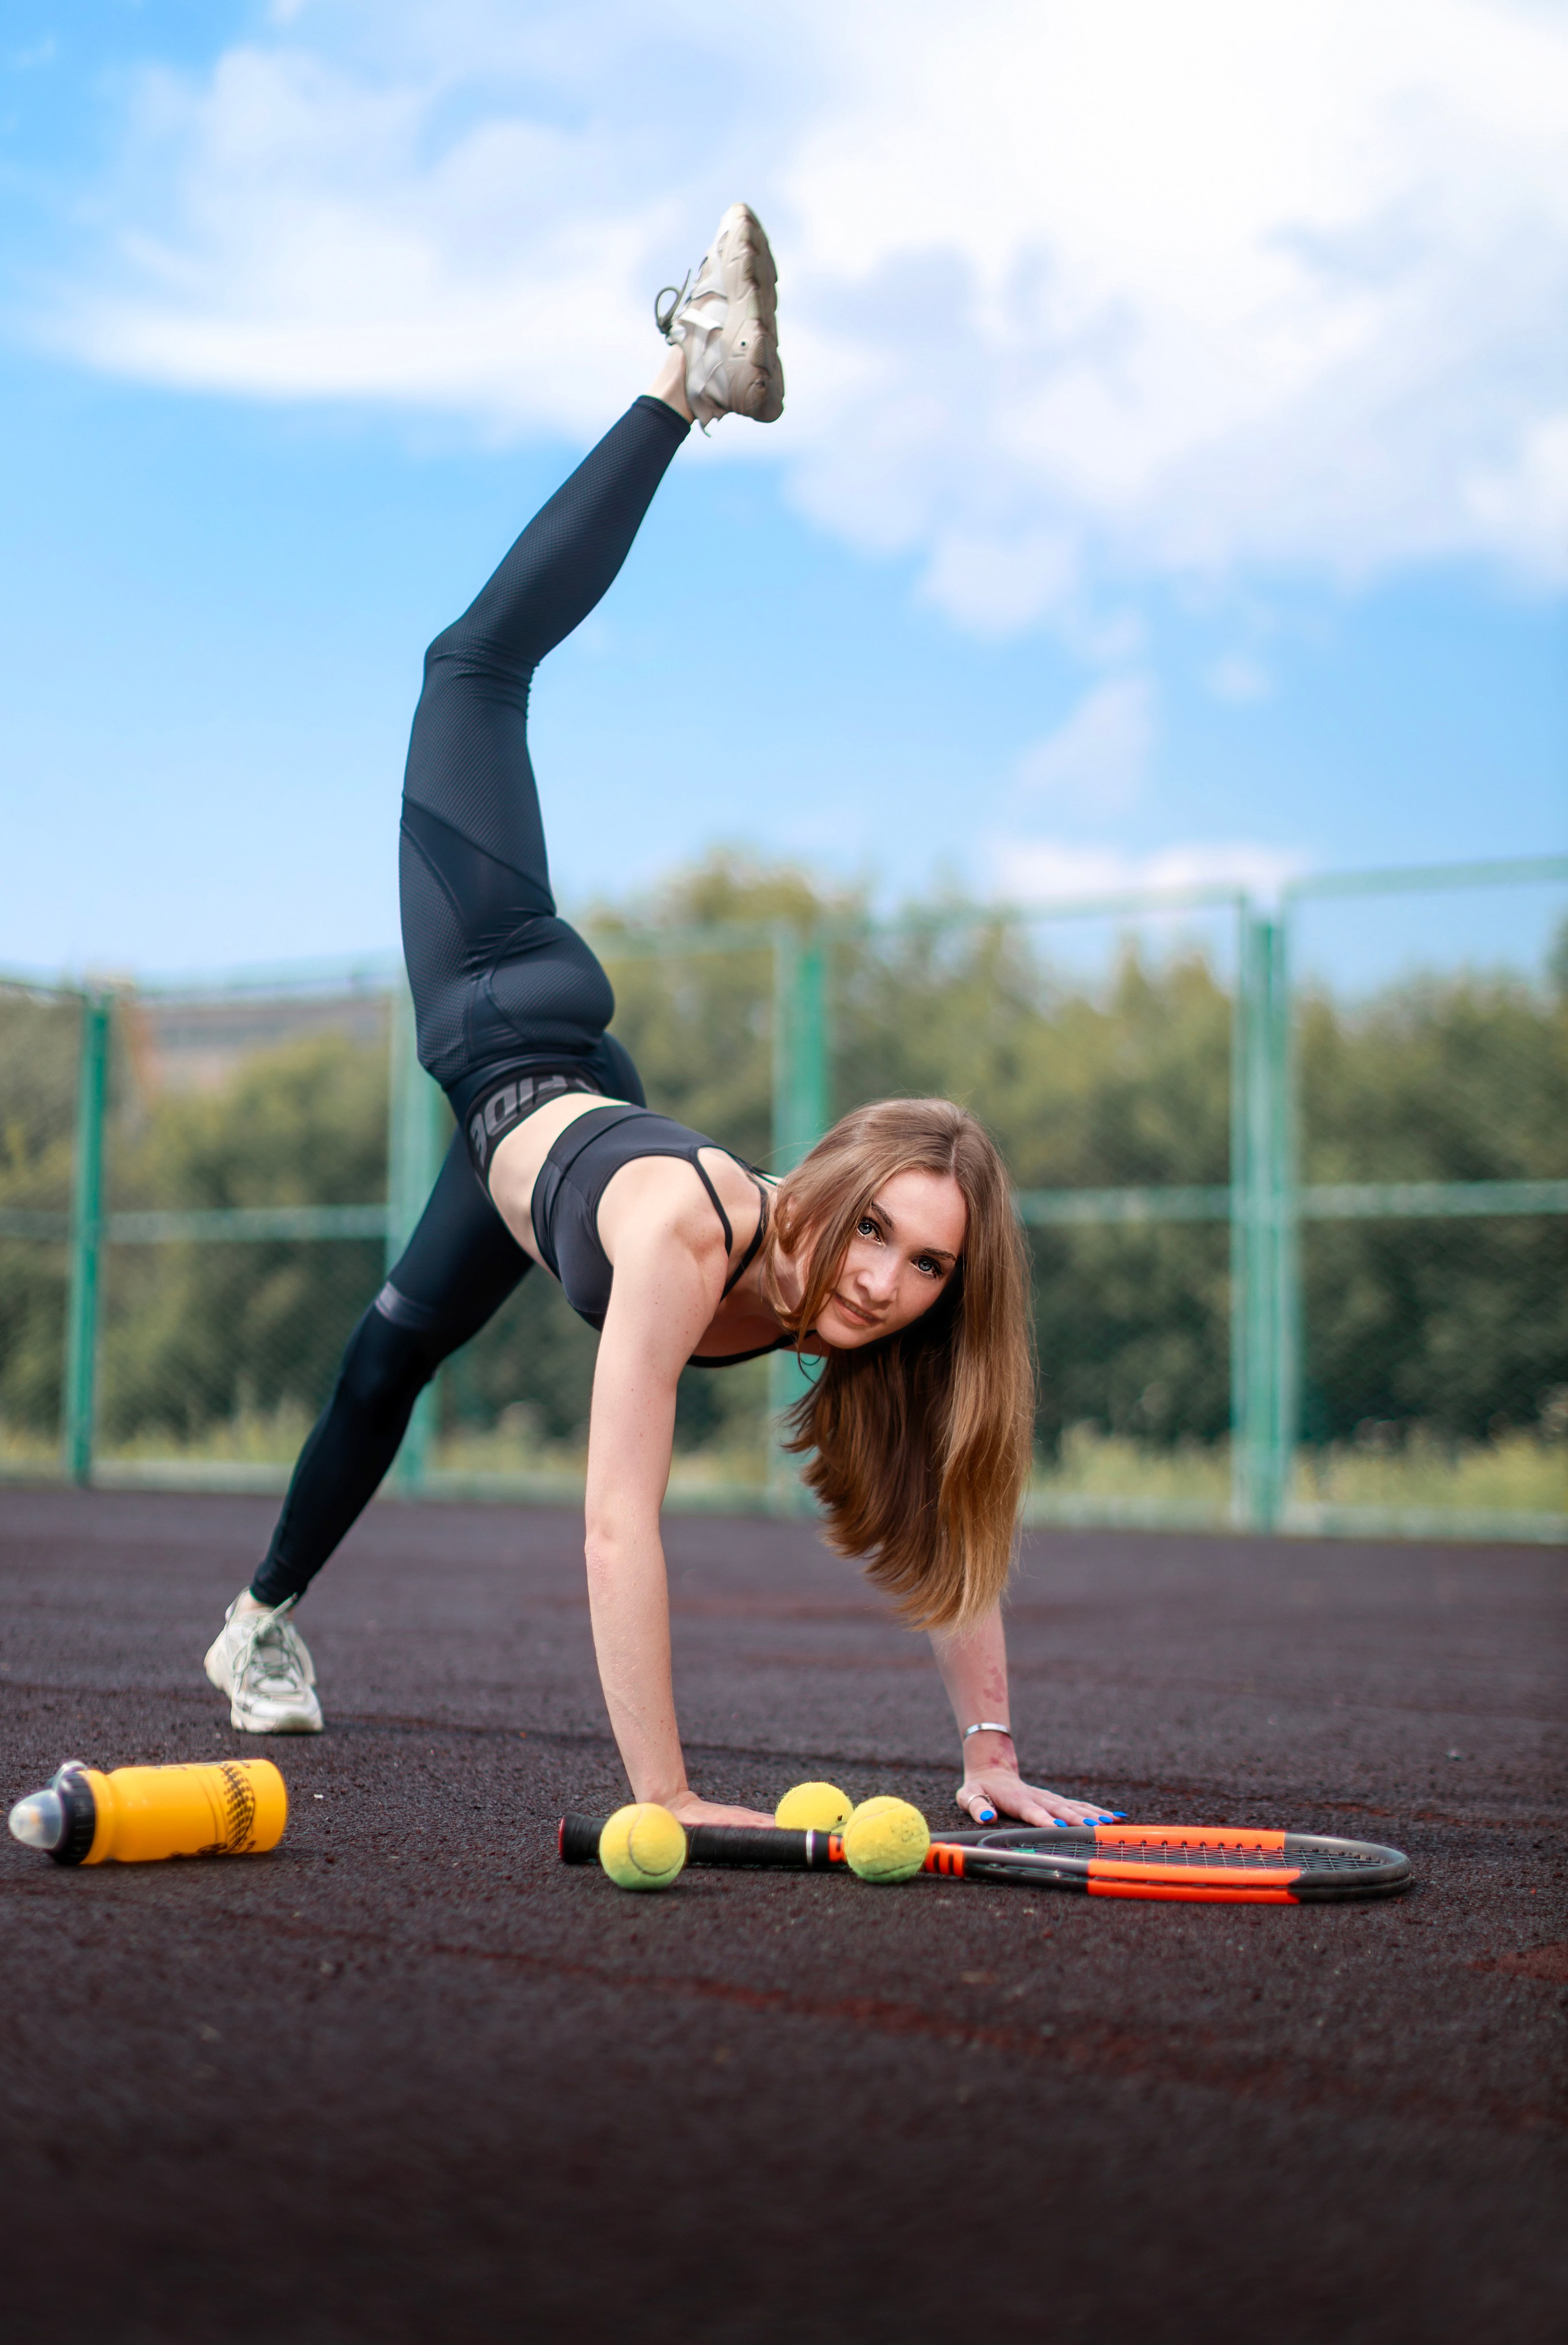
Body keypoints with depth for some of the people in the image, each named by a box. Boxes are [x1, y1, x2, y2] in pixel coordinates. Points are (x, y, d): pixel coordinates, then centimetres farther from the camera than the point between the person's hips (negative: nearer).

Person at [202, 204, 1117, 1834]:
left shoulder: (893, 1302, -35)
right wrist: (661, 1799, -51)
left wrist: (989, 1753, -25)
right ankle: (691, 373, 25)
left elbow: (946, 1529, -25)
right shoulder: (685, 1236, -48)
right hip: (510, 1041, -2)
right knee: (477, 665, 14)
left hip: (572, 1099, 3)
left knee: (404, 1348, 25)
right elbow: (617, 1527, -51)